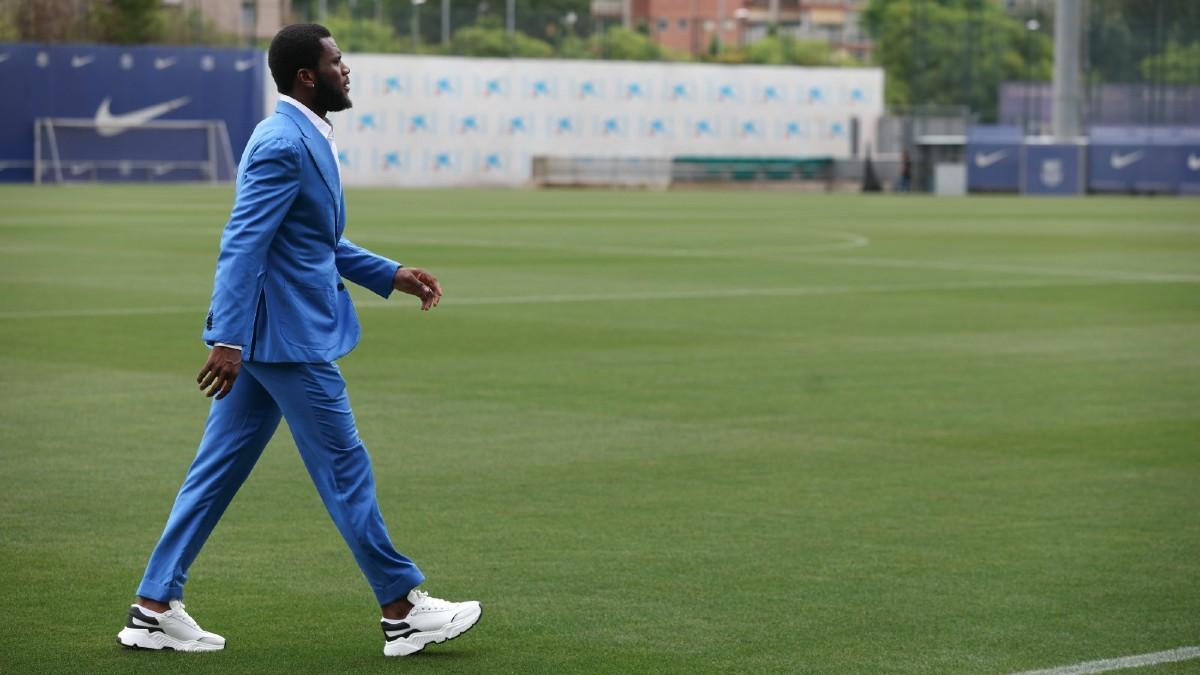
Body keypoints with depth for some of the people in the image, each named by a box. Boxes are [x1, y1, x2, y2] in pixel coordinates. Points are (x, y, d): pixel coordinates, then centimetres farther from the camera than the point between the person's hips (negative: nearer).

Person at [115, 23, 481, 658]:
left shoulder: (301, 138, 15)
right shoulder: (284, 145, -18)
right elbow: (242, 245, -24)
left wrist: (390, 274, 20)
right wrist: (229, 339, -28)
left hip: (265, 336, 10)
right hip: (289, 336, -10)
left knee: (218, 469, 10)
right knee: (344, 469, -1)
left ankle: (154, 607, 12)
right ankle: (402, 610, 9)